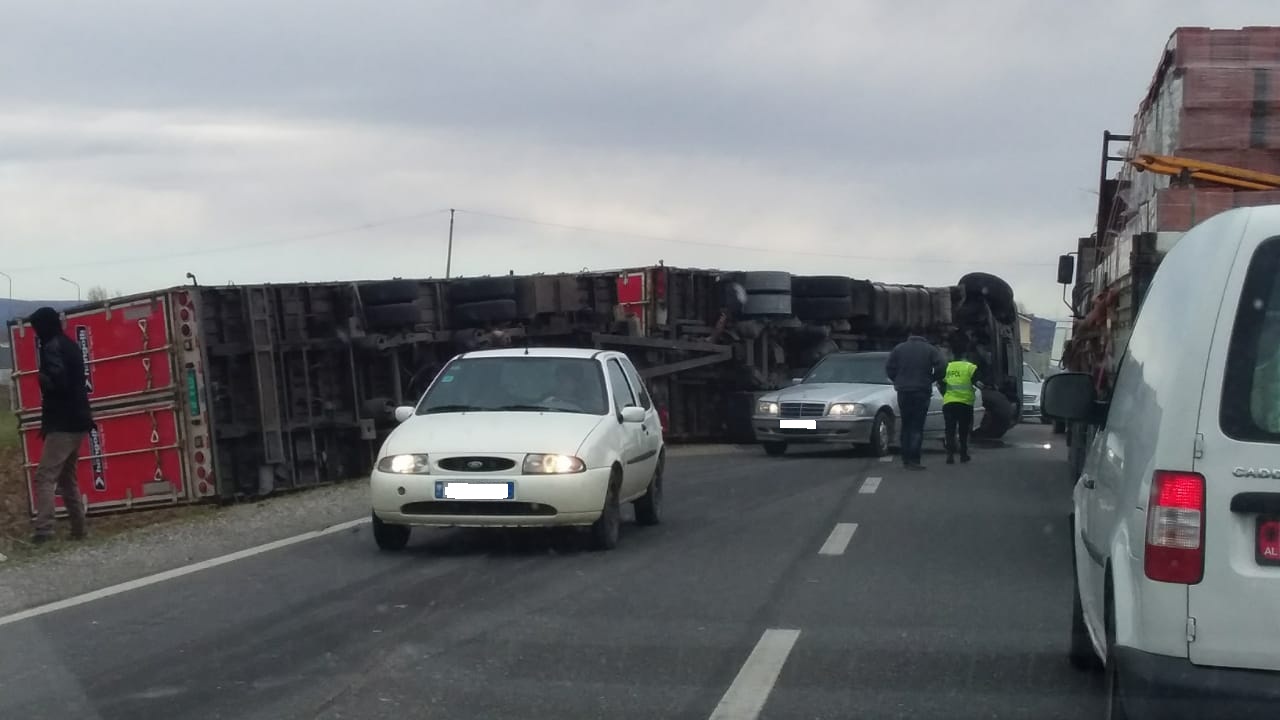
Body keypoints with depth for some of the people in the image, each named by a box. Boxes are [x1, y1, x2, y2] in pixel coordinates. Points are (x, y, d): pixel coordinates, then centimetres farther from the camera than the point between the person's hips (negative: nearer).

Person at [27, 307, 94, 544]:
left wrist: (42, 379, -5)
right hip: (77, 421, 9)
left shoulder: (52, 348, -11)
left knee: (44, 477, -12)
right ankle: (78, 528, 18)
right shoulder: (70, 345, 17)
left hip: (63, 423, -9)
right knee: (67, 478, 17)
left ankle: (44, 530, -20)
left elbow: (57, 380, -23)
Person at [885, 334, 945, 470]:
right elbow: (941, 367, -8)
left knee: (906, 426, 12)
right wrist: (931, 380, 6)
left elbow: (889, 367, 2)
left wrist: (898, 381, 12)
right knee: (917, 427, -4)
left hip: (903, 392, 2)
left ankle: (906, 459, 12)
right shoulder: (931, 350, 3)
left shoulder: (899, 348, 8)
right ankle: (913, 460, -14)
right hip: (922, 392, -2)